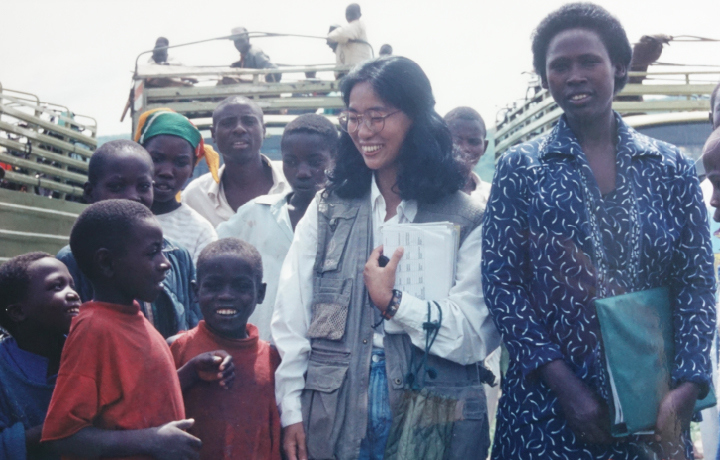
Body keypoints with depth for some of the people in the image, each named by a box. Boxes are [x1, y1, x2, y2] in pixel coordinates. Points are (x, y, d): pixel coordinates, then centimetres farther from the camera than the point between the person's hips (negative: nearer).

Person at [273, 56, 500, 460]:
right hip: (332, 425, 2)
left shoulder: (466, 220, -3)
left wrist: (392, 301, -16)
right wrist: (291, 411, -6)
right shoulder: (327, 211, 5)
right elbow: (291, 321, 1)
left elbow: (476, 337, -10)